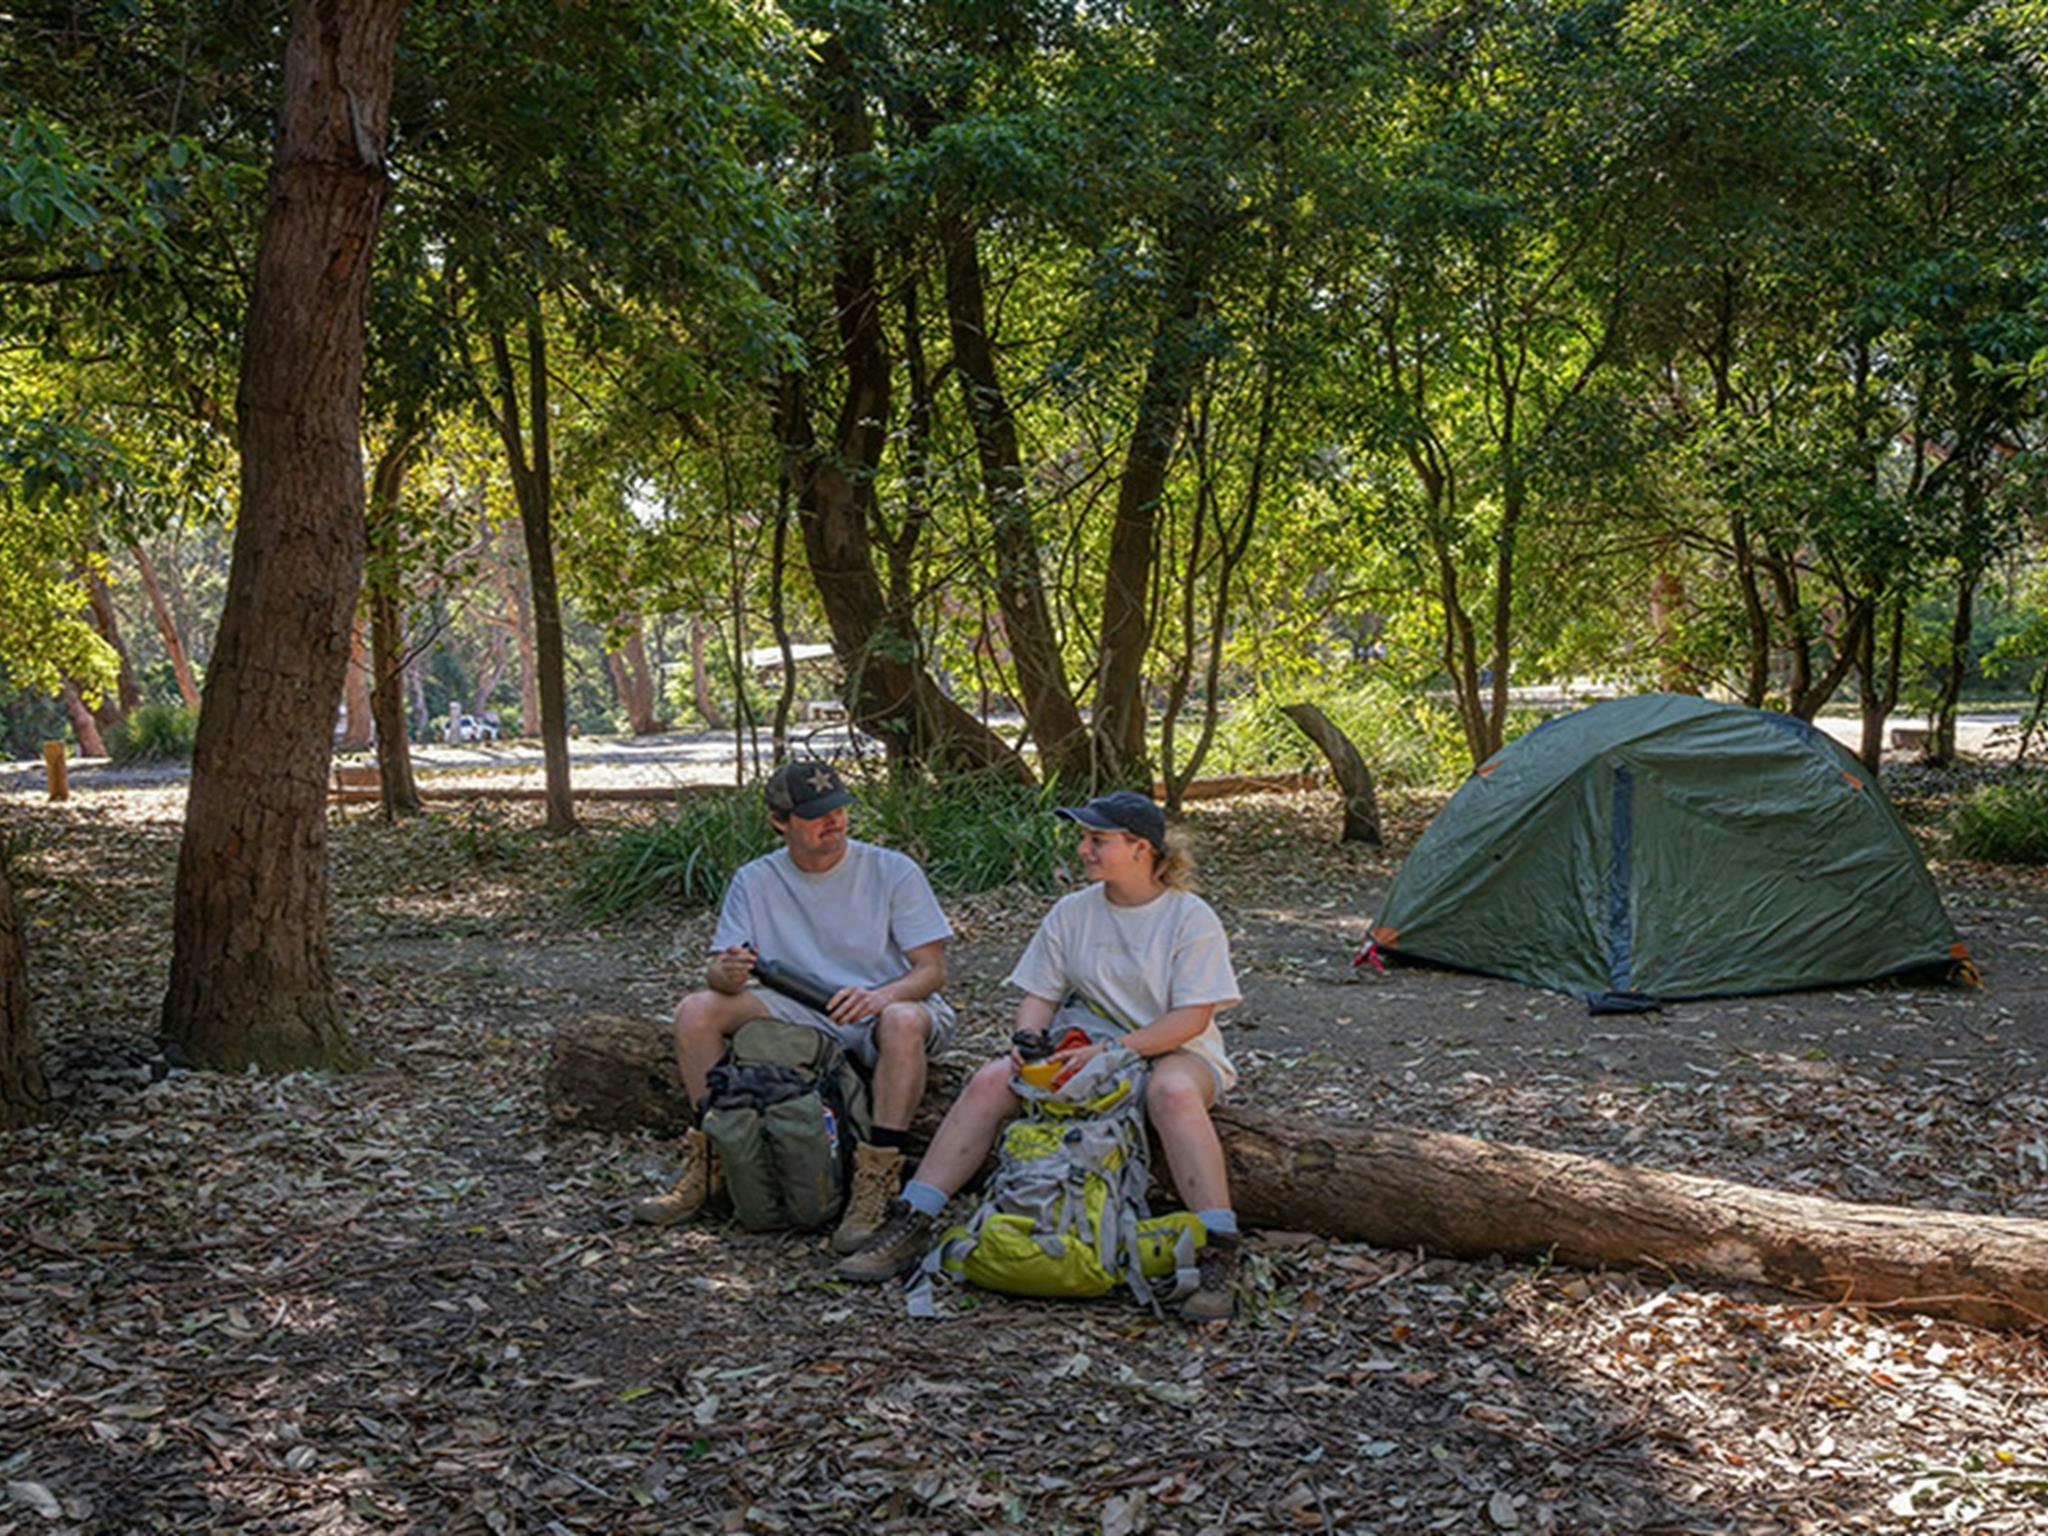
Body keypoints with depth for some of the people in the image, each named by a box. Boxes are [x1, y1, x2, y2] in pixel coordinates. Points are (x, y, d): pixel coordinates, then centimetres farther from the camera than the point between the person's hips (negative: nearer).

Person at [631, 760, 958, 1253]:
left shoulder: (893, 871, -4)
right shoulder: (755, 881, 4)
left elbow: (932, 970, -7)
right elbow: (717, 975, 0)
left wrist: (883, 994, -30)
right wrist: (726, 975, -27)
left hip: (879, 1012, -3)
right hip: (799, 1012, 4)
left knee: (903, 1021, -39)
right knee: (696, 1011, -16)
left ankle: (874, 1187, -37)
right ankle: (705, 1166, -9)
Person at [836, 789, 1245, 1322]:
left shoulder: (1191, 917, -7)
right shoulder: (1072, 912, 8)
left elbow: (1192, 1017, -14)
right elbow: (1038, 995, 9)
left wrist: (1111, 1050, -24)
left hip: (1172, 1051, -4)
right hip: (1085, 1047, 5)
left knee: (1172, 1092, -40)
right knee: (988, 1083, -18)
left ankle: (1219, 1257, -40)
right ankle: (909, 1227, -16)